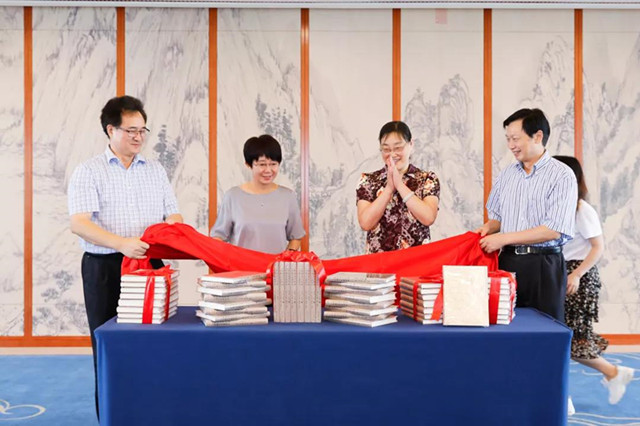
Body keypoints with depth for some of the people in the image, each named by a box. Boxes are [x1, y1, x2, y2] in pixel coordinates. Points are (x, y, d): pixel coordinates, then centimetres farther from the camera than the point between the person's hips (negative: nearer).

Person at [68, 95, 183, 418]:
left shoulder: (156, 171, 12)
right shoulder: (88, 171, -1)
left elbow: (173, 216, 9)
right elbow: (79, 223, -14)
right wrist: (121, 243, -30)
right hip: (105, 269, -3)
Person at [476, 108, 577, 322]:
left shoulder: (561, 175, -8)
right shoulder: (507, 174, 11)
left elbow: (554, 230, -16)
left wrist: (504, 238, -15)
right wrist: (489, 227, -2)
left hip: (543, 265, -5)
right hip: (508, 261, 5)